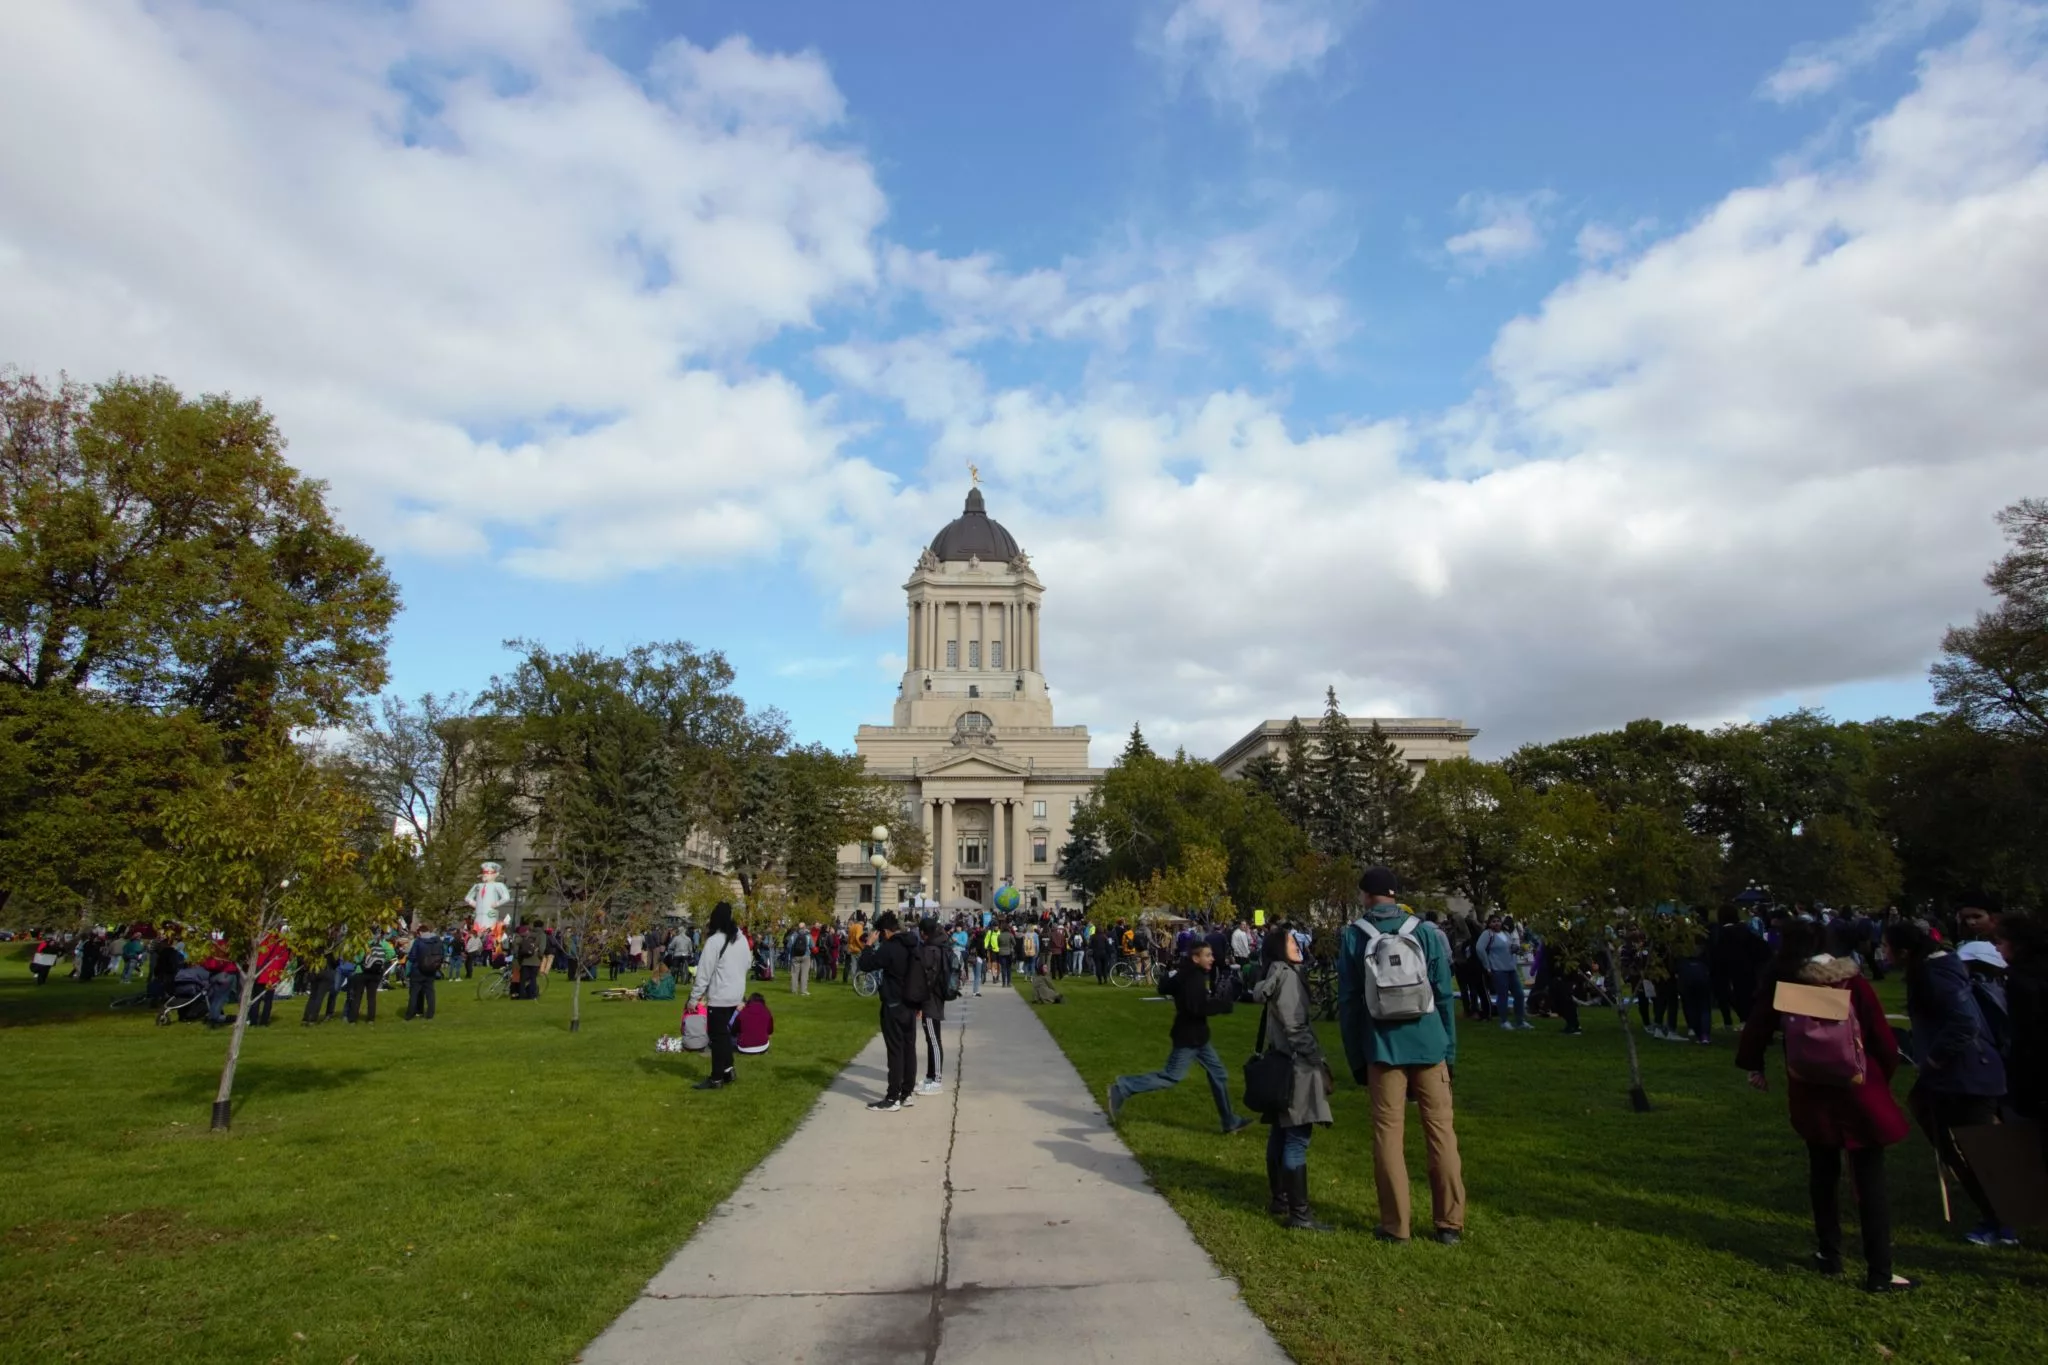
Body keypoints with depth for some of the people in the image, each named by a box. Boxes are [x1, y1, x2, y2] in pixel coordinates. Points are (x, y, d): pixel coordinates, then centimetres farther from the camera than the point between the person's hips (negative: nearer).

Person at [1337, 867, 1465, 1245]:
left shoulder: (1352, 936, -2)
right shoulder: (1424, 932, -1)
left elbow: (1347, 1002, 0)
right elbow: (1445, 995, 0)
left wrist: (1356, 1058, 7)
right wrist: (1450, 1051, 9)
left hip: (1383, 1048, -1)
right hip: (1429, 1045, 1)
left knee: (1389, 1133, 6)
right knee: (1441, 1131, 10)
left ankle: (1395, 1225, 11)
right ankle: (1450, 1224, 16)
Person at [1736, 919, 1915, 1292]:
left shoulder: (1783, 987, -4)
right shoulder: (1852, 983, -9)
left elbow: (1755, 1030, -2)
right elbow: (1883, 1039, -8)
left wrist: (1754, 1067, 15)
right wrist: (1884, 1076, 10)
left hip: (1812, 1095, 2)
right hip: (1859, 1092, -2)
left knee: (1823, 1174, 16)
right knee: (1870, 1181, 3)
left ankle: (1830, 1256, 24)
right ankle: (1879, 1274, 4)